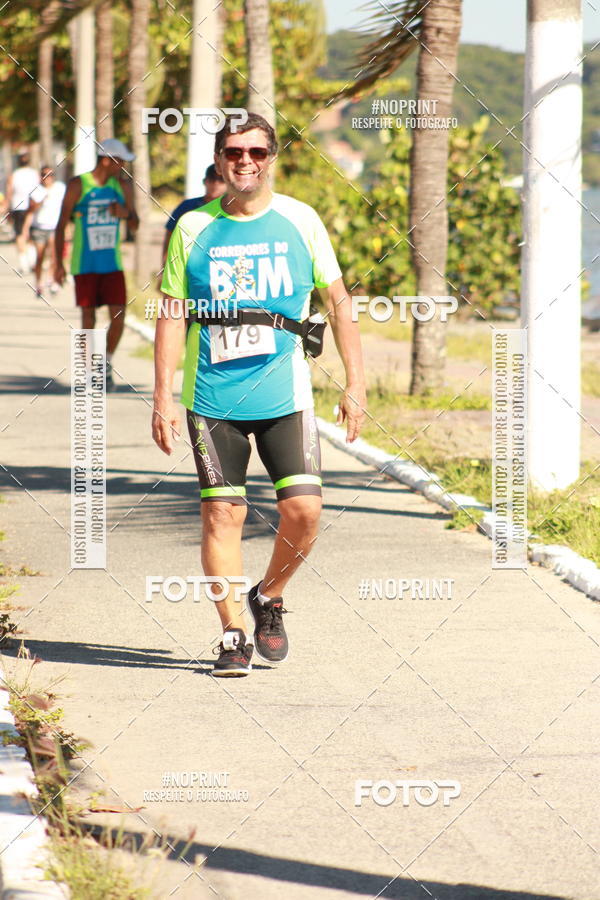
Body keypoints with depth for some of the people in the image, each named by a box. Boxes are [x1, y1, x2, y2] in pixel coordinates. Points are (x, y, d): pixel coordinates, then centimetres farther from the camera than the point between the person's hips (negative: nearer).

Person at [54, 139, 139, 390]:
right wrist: (58, 263, -8)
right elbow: (61, 225, -3)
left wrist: (126, 214, -11)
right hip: (84, 264, -3)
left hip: (113, 263, 3)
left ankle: (107, 364, 13)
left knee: (118, 316, -7)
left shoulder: (123, 186, 6)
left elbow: (135, 225, 13)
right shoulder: (78, 185, -6)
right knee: (88, 318, 1)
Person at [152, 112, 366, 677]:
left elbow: (337, 301, 9)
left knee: (303, 509, -9)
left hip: (284, 393, 0)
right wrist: (163, 396, 0)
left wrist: (355, 383, 4)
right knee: (222, 512, -2)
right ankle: (233, 635, 7)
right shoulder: (194, 227, 4)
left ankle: (268, 598, 18)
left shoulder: (299, 221, 4)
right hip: (213, 396, 0)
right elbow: (172, 313, 6)